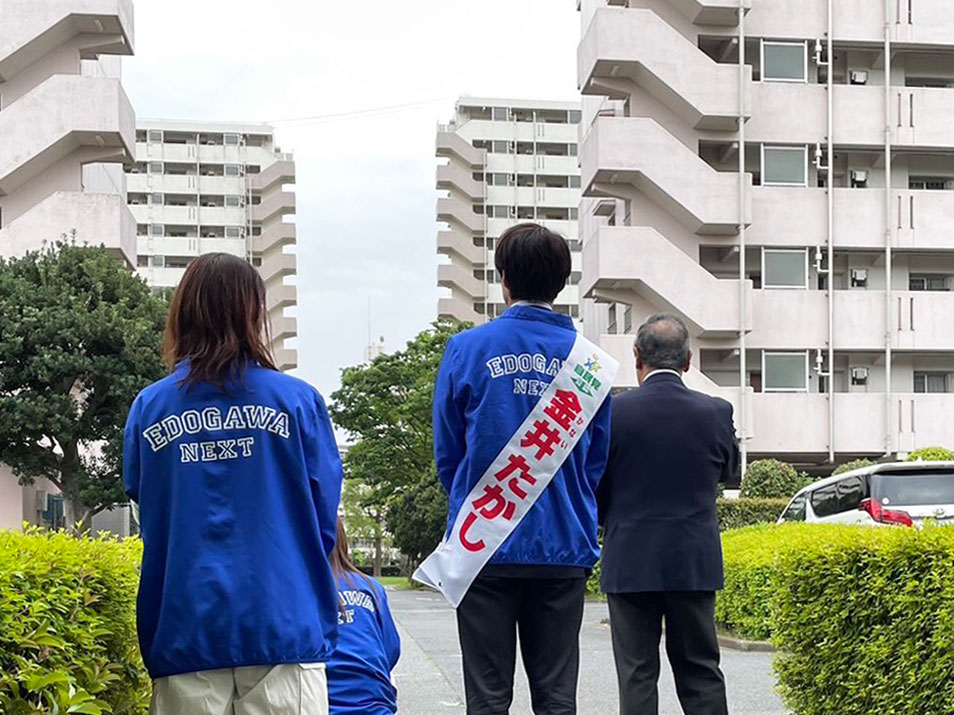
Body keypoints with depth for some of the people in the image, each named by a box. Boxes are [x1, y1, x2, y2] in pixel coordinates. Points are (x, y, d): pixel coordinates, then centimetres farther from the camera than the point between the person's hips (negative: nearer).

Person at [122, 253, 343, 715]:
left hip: (183, 629, 2)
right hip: (283, 626, -2)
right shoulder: (299, 401, -3)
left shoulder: (148, 407, 2)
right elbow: (323, 515, 3)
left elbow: (148, 514, 12)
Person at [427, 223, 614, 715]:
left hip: (485, 546, -2)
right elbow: (598, 457, 8)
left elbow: (446, 454, 5)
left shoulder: (467, 349, -4)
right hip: (565, 548, 2)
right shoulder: (587, 356, 1)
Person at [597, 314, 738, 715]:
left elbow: (593, 488, -1)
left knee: (637, 675, 4)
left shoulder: (613, 412, -10)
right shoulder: (716, 412, -4)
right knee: (700, 672, 11)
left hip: (630, 564, -2)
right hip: (695, 563, 2)